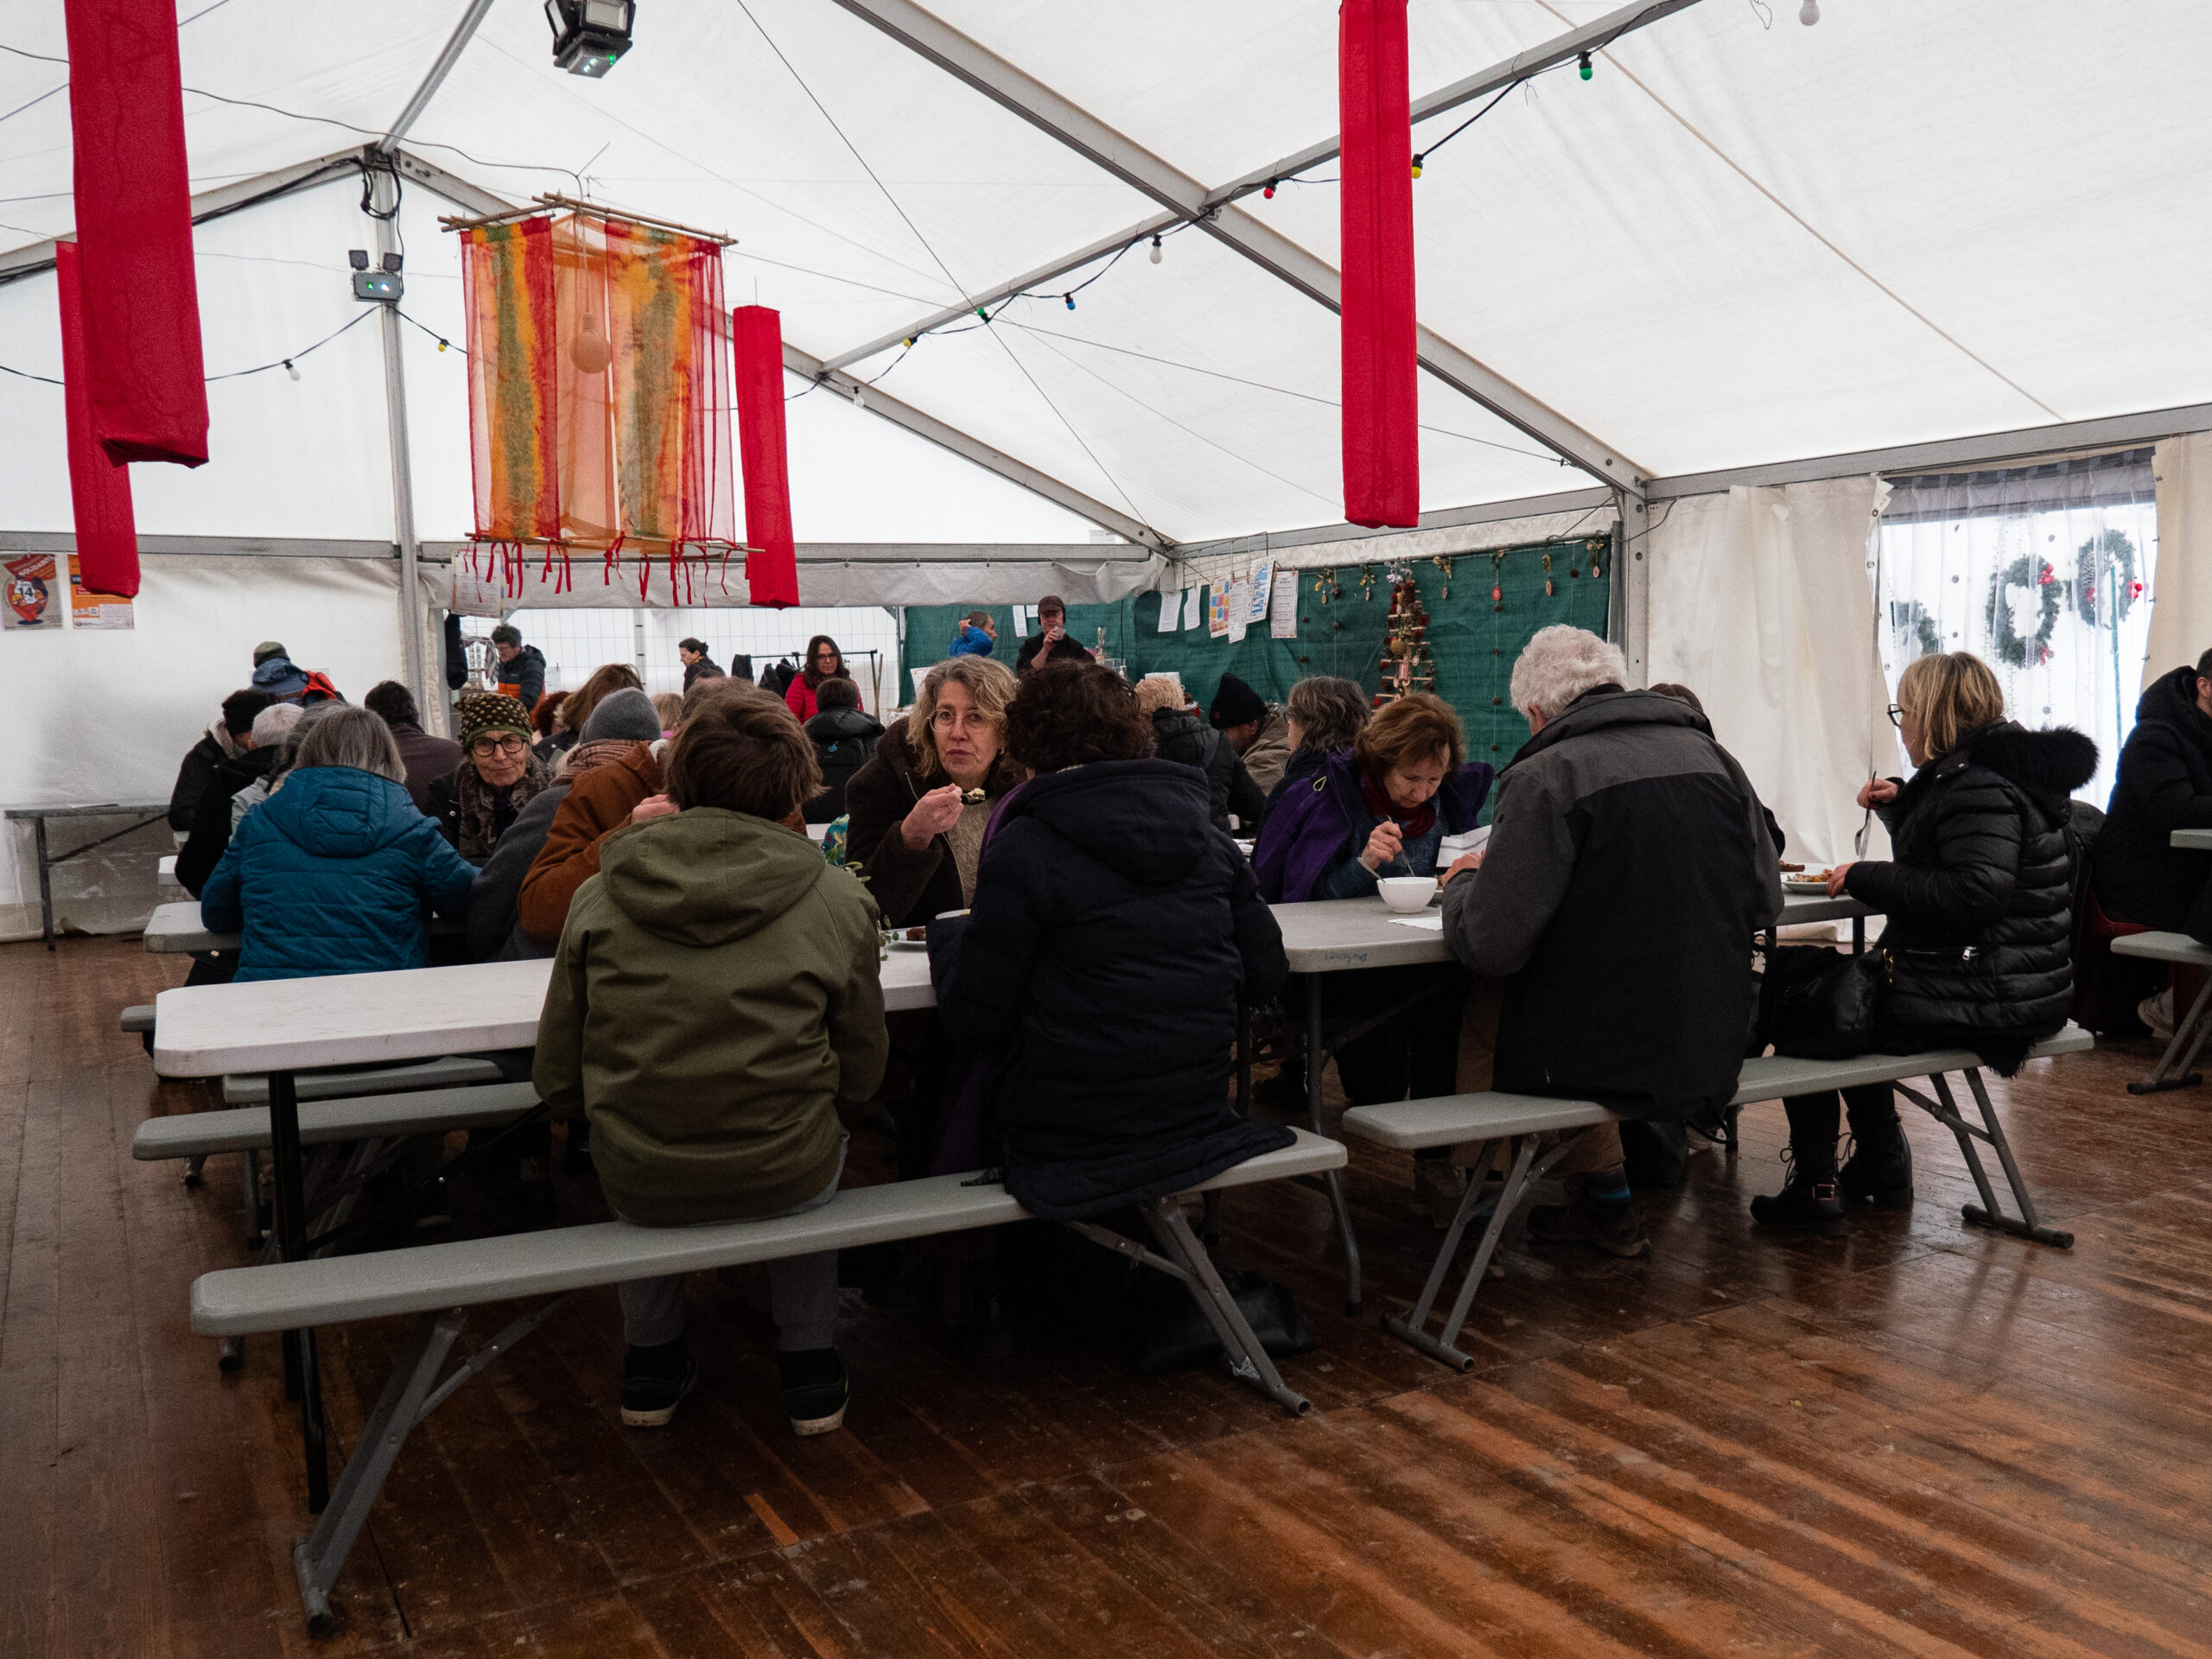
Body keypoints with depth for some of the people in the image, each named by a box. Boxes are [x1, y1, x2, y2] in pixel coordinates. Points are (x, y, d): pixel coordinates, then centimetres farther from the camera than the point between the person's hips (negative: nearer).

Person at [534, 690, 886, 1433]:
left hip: (637, 1186, 1)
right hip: (782, 1182, -1)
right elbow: (861, 1075, 0)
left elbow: (558, 1079, 1)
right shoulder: (836, 897, -9)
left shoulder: (599, 897, -5)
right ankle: (809, 1370, 35)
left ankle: (651, 1364, 42)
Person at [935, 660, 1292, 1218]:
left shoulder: (1026, 847, -13)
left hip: (1072, 1141, -6)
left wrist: (946, 938, 9)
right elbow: (1265, 974, 8)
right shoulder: (1209, 836, 3)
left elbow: (977, 1017, -11)